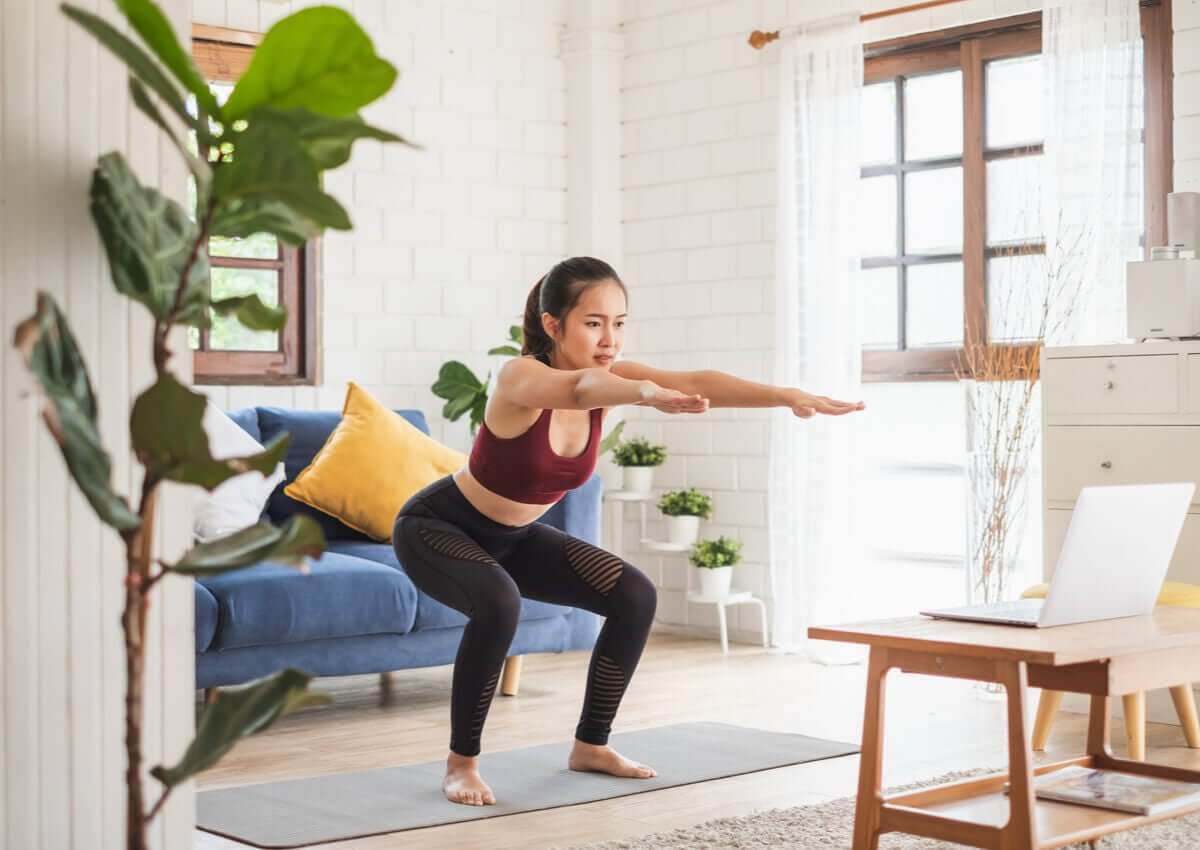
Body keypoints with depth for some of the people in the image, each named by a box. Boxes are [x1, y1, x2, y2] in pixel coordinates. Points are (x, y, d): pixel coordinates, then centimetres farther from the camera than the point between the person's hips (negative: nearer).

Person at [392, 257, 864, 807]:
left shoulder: (607, 374, -14)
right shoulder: (521, 377, -31)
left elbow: (696, 382, -29)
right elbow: (580, 388, -55)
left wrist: (790, 397, -45)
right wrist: (649, 394, -77)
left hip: (511, 536, 7)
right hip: (436, 525, -7)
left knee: (633, 596, -5)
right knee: (499, 603, -36)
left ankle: (590, 745, 11)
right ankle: (462, 762, -16)